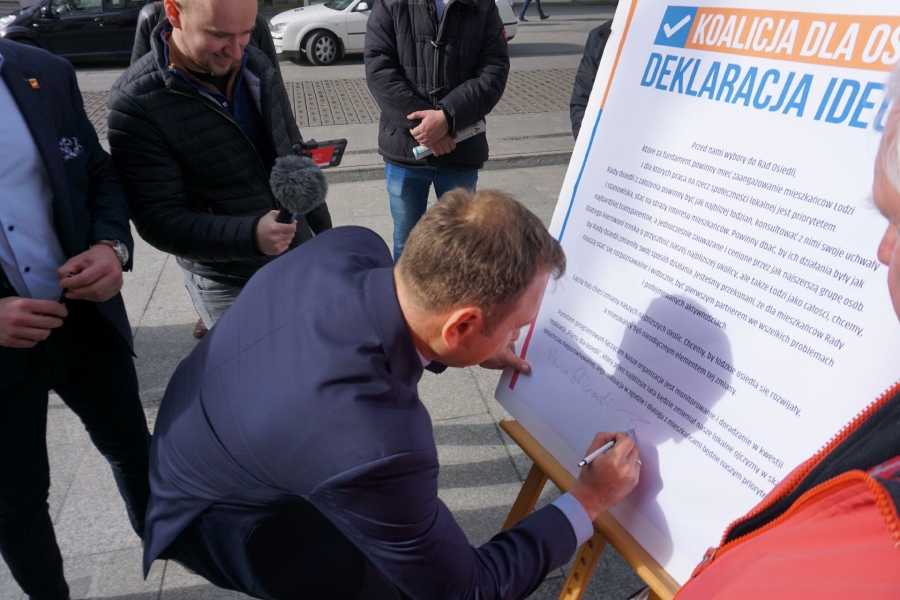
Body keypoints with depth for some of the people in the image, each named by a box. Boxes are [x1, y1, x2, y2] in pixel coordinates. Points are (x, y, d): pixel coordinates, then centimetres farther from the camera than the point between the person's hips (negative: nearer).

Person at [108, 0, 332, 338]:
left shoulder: (256, 65, 0)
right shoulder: (135, 103, -17)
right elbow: (159, 219, -18)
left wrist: (323, 233, 12)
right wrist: (250, 235, -33)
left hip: (300, 260, 5)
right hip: (229, 284, -5)